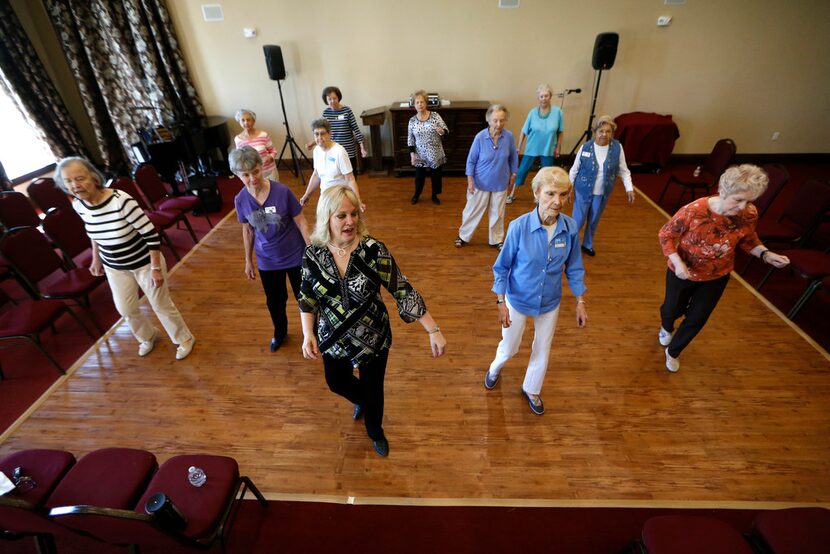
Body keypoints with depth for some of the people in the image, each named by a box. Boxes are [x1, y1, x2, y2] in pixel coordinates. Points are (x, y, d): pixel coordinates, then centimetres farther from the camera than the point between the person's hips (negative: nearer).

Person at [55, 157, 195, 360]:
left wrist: (156, 268, -22)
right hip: (114, 267, 6)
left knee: (161, 305, 9)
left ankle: (184, 339, 32)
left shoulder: (122, 201, -30)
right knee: (125, 309, 17)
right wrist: (96, 259, 18)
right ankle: (148, 337, 46)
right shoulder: (78, 205, -9)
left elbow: (151, 235, -25)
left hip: (144, 263, -6)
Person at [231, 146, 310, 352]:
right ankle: (280, 332, 49)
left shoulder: (282, 191, -20)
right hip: (267, 261, 3)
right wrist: (248, 260, 11)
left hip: (295, 256, -3)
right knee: (274, 301, 20)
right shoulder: (241, 200, -10)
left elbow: (301, 223, -12)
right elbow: (248, 231, 4)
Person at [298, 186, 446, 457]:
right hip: (333, 340, 3)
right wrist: (308, 335, -12)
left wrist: (433, 331, -25)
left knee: (373, 388, 18)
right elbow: (307, 298, 0)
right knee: (337, 383, 27)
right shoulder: (312, 254, -14)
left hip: (373, 339, -3)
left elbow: (403, 291, -22)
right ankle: (362, 401, 65)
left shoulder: (373, 250, -23)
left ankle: (375, 431, 53)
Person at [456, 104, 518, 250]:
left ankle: (497, 240, 32)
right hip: (481, 182, -2)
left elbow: (513, 157, 4)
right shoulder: (480, 137, -17)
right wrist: (470, 180, -11)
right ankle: (463, 236, 31)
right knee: (473, 210, 11)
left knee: (497, 213, 15)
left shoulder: (509, 136, -12)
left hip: (500, 183, 2)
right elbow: (471, 160, -9)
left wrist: (513, 174, 9)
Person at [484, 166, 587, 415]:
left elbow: (574, 269, -2)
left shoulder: (570, 228, -16)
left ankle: (531, 390, 49)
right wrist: (501, 303, -14)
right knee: (509, 347, 18)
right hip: (518, 300, -2)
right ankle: (495, 369, 55)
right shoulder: (519, 226, -25)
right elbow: (502, 267, -14)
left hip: (550, 302, 3)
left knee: (543, 350, 20)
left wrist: (580, 303, 0)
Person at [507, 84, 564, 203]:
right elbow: (524, 131, -5)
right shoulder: (533, 112, -11)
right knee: (522, 171, 7)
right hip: (531, 149, 0)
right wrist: (518, 149, -3)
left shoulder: (557, 112, -11)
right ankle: (512, 194, 24)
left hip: (548, 150, 1)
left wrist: (557, 147, 0)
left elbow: (560, 132, -1)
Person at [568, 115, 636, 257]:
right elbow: (574, 169, -3)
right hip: (583, 191, -2)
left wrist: (629, 188, -8)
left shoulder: (617, 148, -8)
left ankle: (587, 245, 37)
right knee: (578, 221, 2)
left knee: (594, 221, 17)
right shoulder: (586, 147, -12)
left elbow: (623, 171, 0)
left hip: (602, 194, 2)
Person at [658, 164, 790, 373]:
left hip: (717, 277, 3)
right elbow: (666, 235, -19)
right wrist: (677, 262, -31)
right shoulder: (694, 211, -32)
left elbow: (748, 241, 1)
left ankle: (673, 352, 39)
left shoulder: (749, 215, -20)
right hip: (682, 272, -3)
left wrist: (766, 254, -19)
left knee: (697, 319, 13)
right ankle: (666, 328, 60)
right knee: (673, 309, 21)